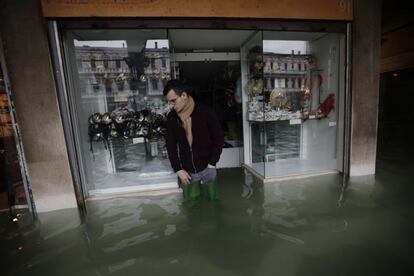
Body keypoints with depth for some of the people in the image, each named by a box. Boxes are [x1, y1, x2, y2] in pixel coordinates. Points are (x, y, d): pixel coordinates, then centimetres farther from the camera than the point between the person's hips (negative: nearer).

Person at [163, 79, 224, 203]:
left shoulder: (205, 112, -11)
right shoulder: (171, 118, -1)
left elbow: (219, 138, -5)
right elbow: (170, 145, 4)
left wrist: (212, 163, -8)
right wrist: (178, 169, -3)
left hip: (207, 169, -2)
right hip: (186, 172, 2)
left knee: (213, 201, 13)